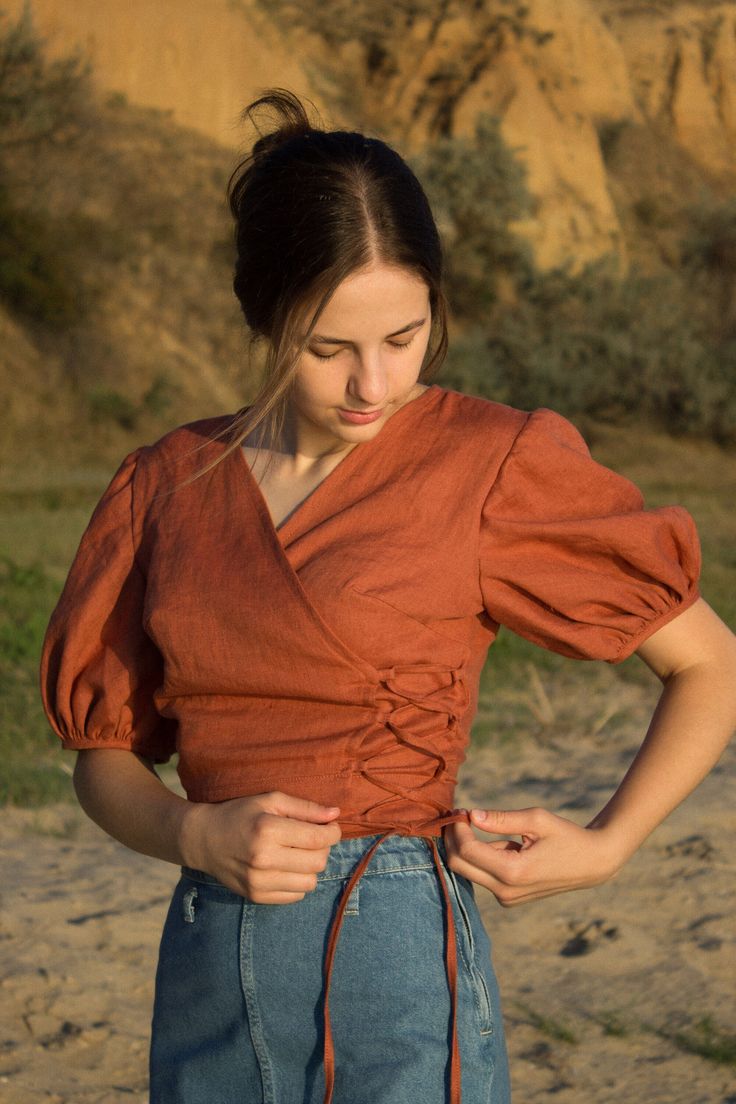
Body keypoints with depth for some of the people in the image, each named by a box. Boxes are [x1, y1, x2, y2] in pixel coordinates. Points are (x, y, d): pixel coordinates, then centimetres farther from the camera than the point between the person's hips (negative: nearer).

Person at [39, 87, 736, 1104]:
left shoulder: (490, 464, -3)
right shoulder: (172, 484, 7)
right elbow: (104, 756, 12)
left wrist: (604, 847, -5)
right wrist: (199, 835, -8)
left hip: (401, 967, -4)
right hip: (209, 974, 4)